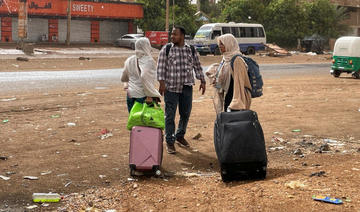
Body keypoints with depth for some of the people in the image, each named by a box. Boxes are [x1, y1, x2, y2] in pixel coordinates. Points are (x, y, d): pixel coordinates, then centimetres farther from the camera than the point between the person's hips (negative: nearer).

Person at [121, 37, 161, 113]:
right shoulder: (149, 61, -11)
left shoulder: (130, 60, 9)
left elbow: (123, 78, 17)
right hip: (143, 96, -6)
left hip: (131, 95, 6)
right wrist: (150, 95, -21)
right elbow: (144, 76, -26)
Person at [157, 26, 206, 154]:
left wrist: (202, 81, 7)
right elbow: (161, 67, -4)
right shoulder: (166, 49, 0)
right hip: (171, 87, -3)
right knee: (170, 115, -1)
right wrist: (161, 82, -13)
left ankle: (180, 136, 32)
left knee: (186, 113, 12)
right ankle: (170, 142, 8)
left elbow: (197, 67, 13)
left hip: (187, 88, 3)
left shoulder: (191, 50, 8)